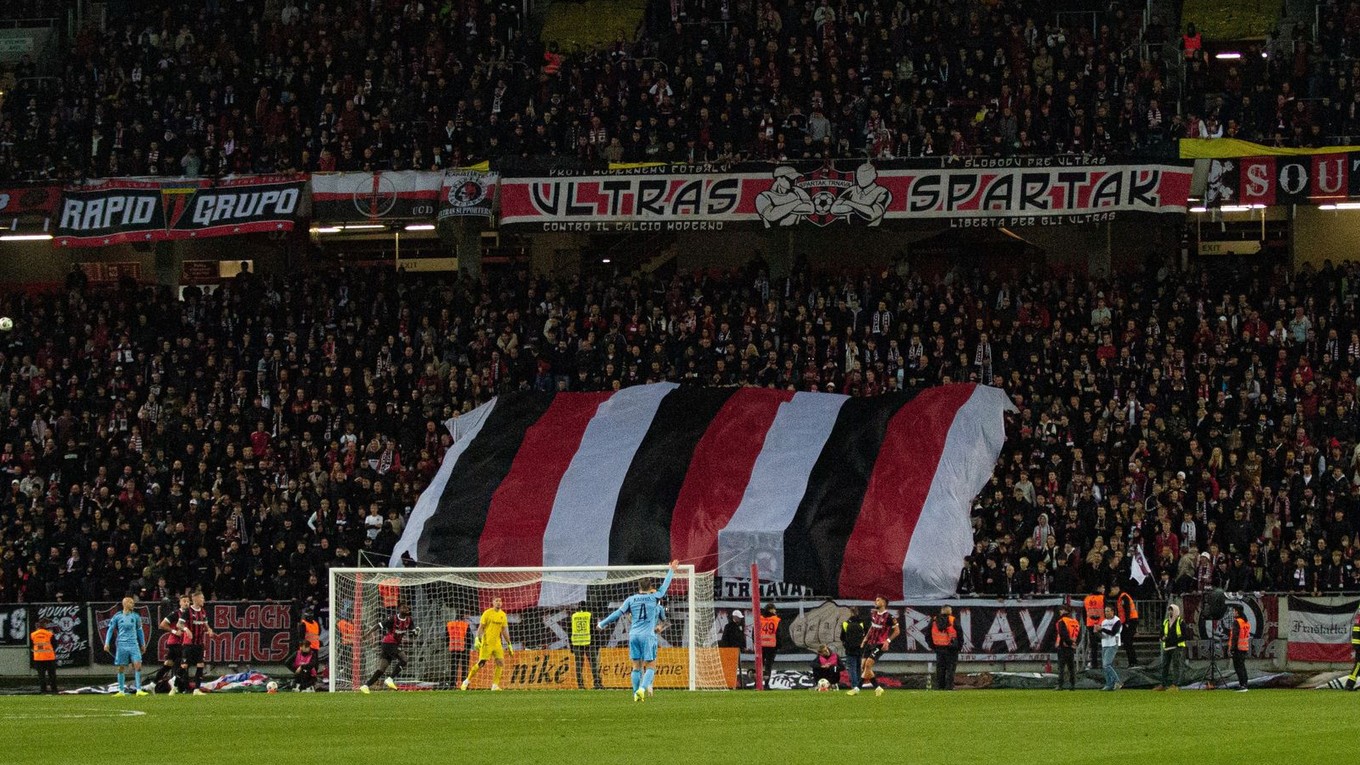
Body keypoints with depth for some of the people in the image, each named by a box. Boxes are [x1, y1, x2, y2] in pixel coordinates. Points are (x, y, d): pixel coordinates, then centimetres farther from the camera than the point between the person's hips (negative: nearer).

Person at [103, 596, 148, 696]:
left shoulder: (135, 616, 8)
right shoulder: (117, 617, 1)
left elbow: (139, 630, 17)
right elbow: (110, 630, 6)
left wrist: (143, 644, 19)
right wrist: (107, 643, 0)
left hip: (134, 644, 1)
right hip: (122, 645, -1)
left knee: (137, 665, -11)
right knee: (121, 668, 3)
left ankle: (139, 690, -10)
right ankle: (121, 691, 12)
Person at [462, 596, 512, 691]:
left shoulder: (503, 615, 8)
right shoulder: (487, 613, -5)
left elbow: (504, 631, 14)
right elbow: (481, 627, -5)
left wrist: (509, 644, 13)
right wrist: (478, 639, -16)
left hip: (497, 643, 5)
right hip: (486, 643, -5)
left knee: (500, 663, -8)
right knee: (481, 663, -6)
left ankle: (495, 685, -2)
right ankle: (467, 681, 9)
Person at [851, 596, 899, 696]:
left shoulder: (889, 616, -11)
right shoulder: (873, 613, 11)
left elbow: (897, 631, -7)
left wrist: (888, 641, -16)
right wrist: (865, 639, 18)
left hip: (880, 645, -8)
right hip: (870, 643, 8)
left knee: (868, 664, -17)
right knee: (864, 666, 2)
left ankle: (857, 688, -16)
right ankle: (878, 688, 10)